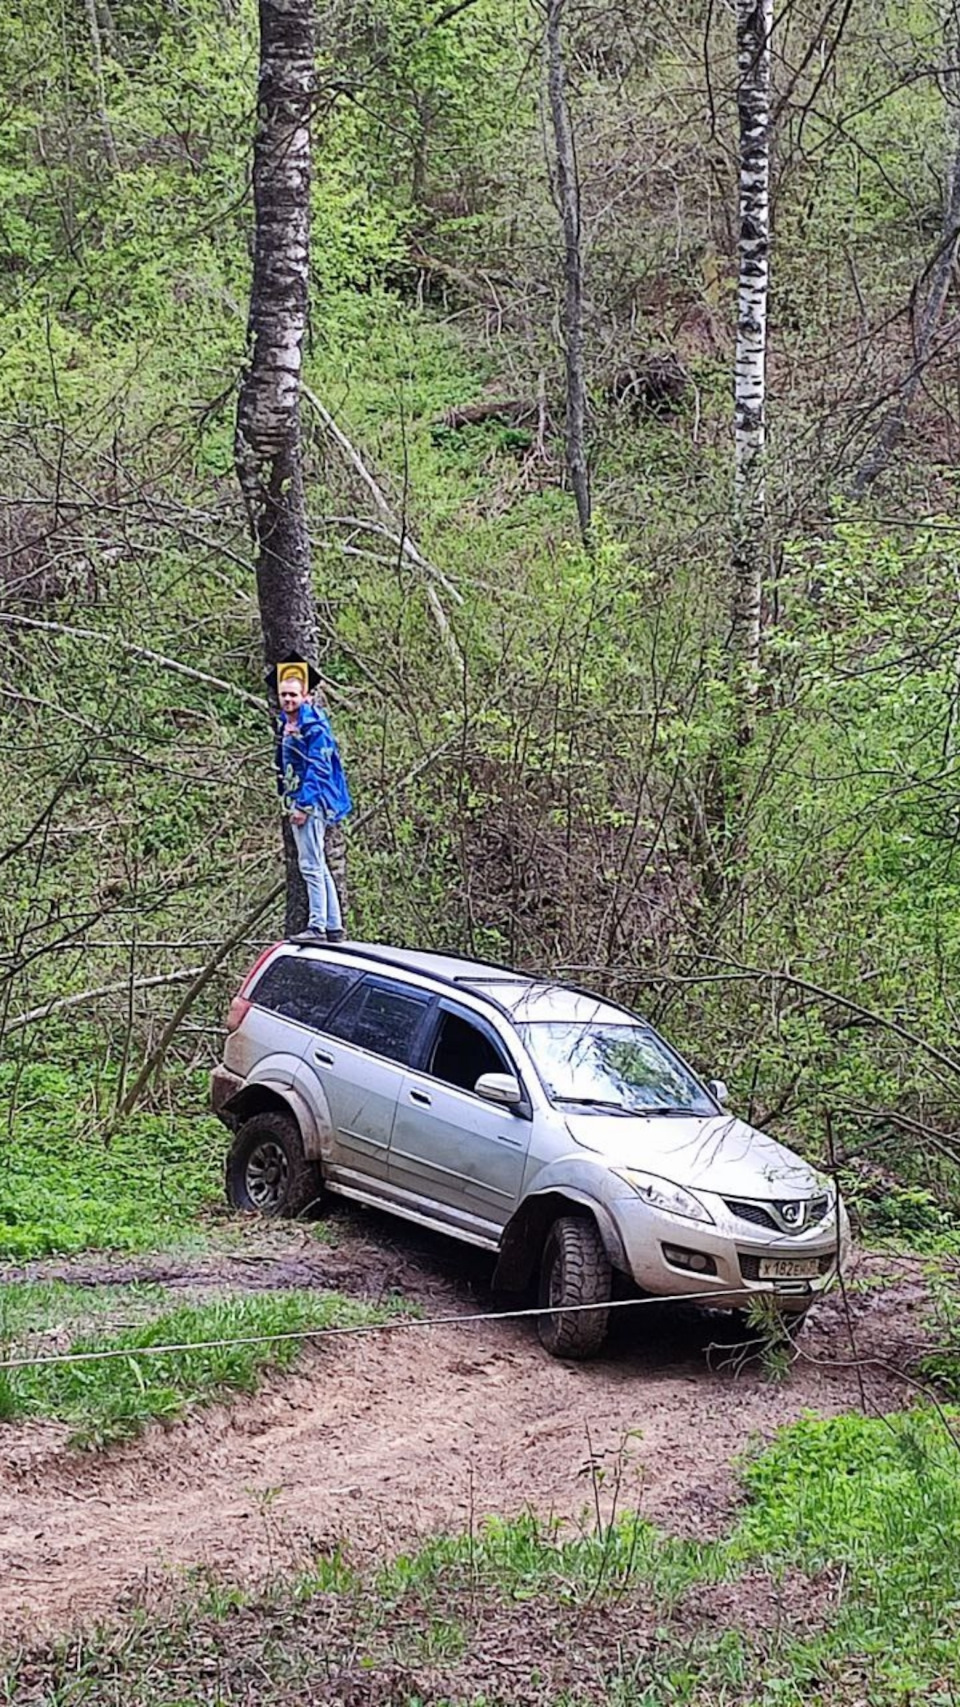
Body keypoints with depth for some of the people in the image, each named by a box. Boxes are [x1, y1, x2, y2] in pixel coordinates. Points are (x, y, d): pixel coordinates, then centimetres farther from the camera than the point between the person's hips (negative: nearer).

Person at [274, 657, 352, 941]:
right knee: (318, 866, 13)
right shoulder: (284, 724, 13)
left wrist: (304, 805, -20)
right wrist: (286, 799, 19)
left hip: (312, 802, -10)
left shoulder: (314, 726, -13)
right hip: (296, 801, 10)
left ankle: (317, 927, -11)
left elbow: (317, 768, -17)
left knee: (310, 865, -11)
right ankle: (334, 927, 18)